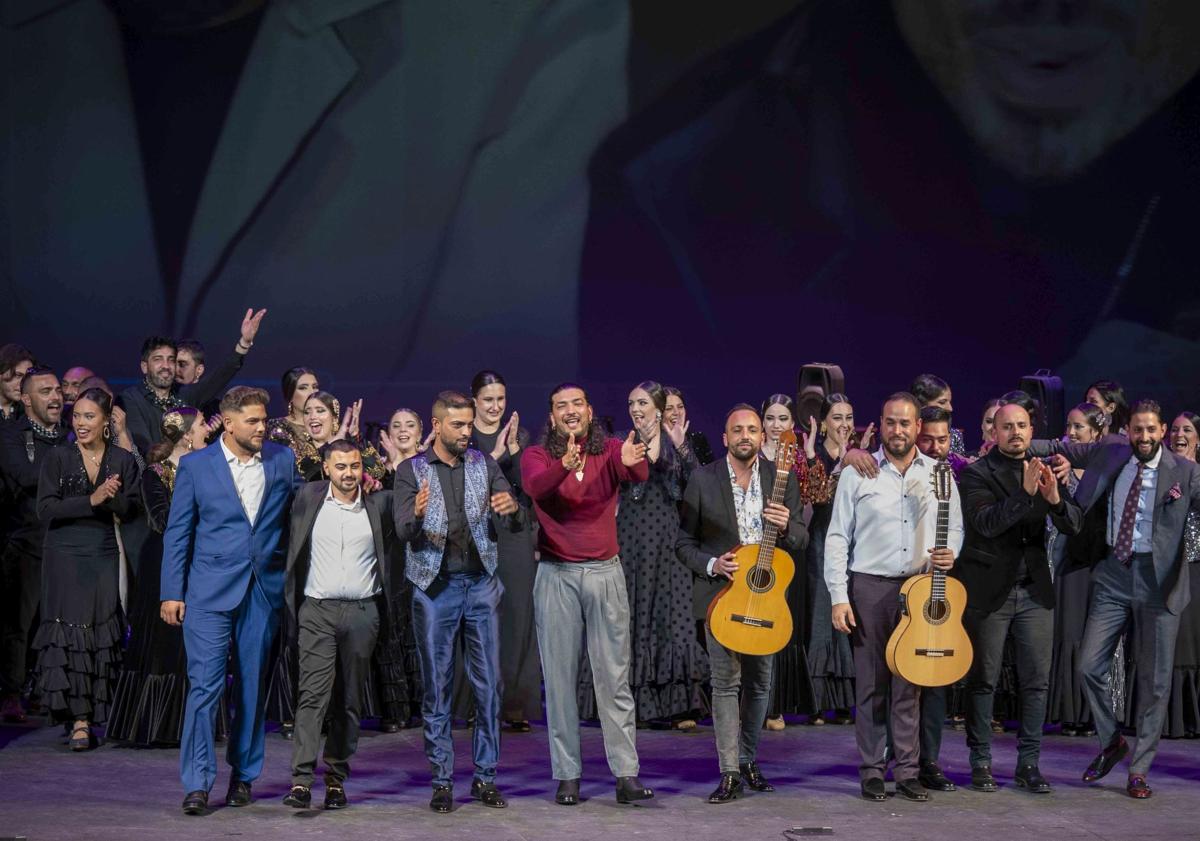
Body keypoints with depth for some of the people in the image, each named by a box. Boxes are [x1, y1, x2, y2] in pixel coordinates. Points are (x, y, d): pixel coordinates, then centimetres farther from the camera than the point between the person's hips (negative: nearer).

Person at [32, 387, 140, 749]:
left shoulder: (123, 460, 6)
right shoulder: (57, 457, 2)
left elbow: (131, 511, 3)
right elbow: (46, 509, -7)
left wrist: (114, 497, -17)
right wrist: (91, 500, -17)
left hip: (105, 557, 2)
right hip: (66, 556, -1)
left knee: (104, 634, -1)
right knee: (71, 633, -6)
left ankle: (95, 712, 10)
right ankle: (80, 719, -5)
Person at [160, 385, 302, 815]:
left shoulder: (283, 459, 6)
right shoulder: (196, 466, 2)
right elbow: (177, 533, 4)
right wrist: (172, 593, 0)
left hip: (264, 590, 2)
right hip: (211, 590, -2)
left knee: (253, 686, 8)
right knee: (205, 683, -8)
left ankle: (243, 776, 20)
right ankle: (197, 783, -4)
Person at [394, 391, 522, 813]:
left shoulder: (485, 465, 7)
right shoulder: (411, 470, 1)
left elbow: (514, 525, 1)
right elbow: (403, 530, -11)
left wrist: (511, 508, -23)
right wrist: (418, 513, -34)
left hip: (481, 584, 2)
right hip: (435, 587, -2)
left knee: (489, 684, 3)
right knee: (437, 687, 3)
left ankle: (486, 777, 13)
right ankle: (442, 780, 11)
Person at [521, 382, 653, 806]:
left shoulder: (610, 450, 2)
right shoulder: (537, 456, 0)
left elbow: (640, 474, -19)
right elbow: (535, 486, -23)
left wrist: (632, 462, -43)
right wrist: (565, 466, -44)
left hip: (605, 572, 1)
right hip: (556, 575, 0)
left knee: (614, 676, 1)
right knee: (560, 676, 4)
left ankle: (626, 774, 3)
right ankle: (567, 774, 11)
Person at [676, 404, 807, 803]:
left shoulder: (783, 479, 4)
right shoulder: (702, 479, -2)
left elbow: (801, 541, 5)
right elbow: (684, 542, 1)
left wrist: (786, 526, -17)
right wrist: (712, 564, -16)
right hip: (720, 592, -2)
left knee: (759, 682, 11)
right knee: (726, 682, -4)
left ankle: (748, 761, 28)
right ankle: (729, 774, 0)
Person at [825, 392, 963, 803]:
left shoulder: (938, 473, 8)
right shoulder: (857, 473, 1)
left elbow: (955, 526, 16)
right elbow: (837, 536, 0)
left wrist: (950, 553, -8)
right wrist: (839, 597, -6)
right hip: (869, 587, -2)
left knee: (910, 683, 3)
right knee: (871, 683, 1)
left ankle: (907, 771, 10)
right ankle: (872, 772, 10)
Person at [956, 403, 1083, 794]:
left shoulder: (1044, 470, 7)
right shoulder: (977, 474, -7)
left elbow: (1074, 525, 0)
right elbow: (985, 522, -21)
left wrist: (1055, 498, -21)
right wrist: (1025, 493, -32)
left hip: (1035, 591, 4)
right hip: (988, 592, -4)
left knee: (1036, 681, 5)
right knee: (983, 681, 3)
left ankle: (1029, 763, 14)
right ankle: (981, 762, 14)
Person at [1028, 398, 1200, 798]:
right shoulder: (1110, 453, 4)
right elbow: (1065, 449, 15)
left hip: (1159, 578, -3)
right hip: (1113, 574, 3)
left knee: (1155, 679, 3)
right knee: (1089, 666, 1)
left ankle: (1139, 769, 15)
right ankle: (1111, 742, 24)